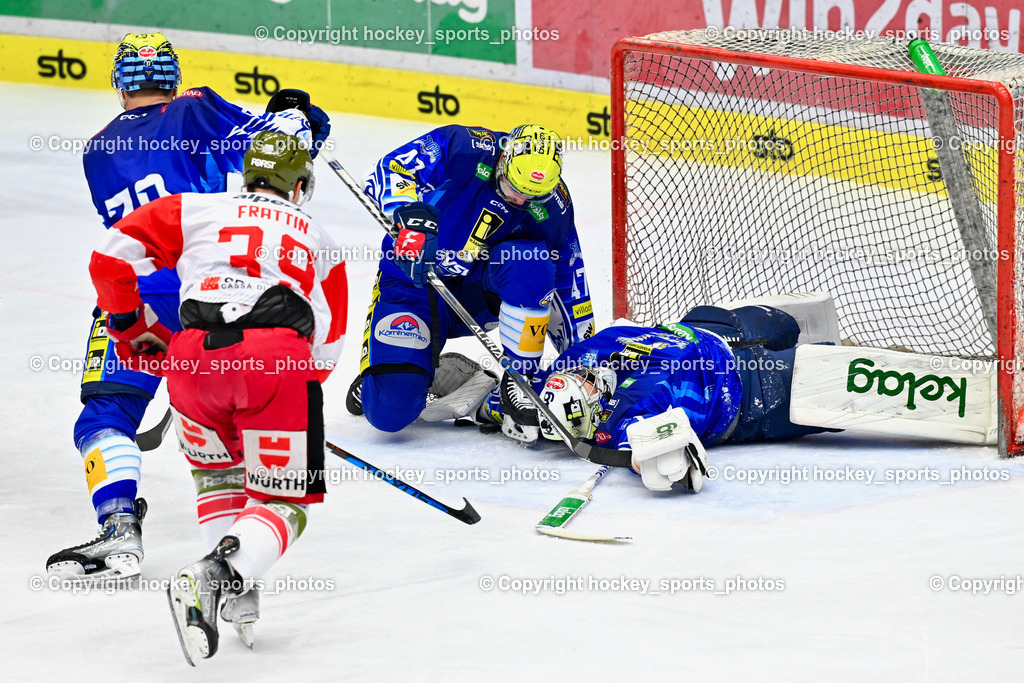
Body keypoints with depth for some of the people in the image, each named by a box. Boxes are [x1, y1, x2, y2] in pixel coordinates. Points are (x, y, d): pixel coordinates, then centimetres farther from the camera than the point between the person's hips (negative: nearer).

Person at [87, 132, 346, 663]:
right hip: (280, 356, -1)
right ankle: (216, 576, -21)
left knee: (216, 467, 29)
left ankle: (233, 585, 17)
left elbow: (111, 256, 17)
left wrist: (133, 329, 29)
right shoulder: (319, 244, 31)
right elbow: (325, 353, 31)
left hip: (195, 355, 1)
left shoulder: (195, 210, 26)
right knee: (283, 501, 6)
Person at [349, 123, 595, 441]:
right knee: (391, 411, -19)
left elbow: (569, 283, -1)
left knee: (532, 265, -30)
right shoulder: (463, 149, -21)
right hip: (412, 282, -3)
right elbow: (387, 172, -25)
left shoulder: (551, 207, -10)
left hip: (477, 289, 3)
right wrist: (410, 214, -45)